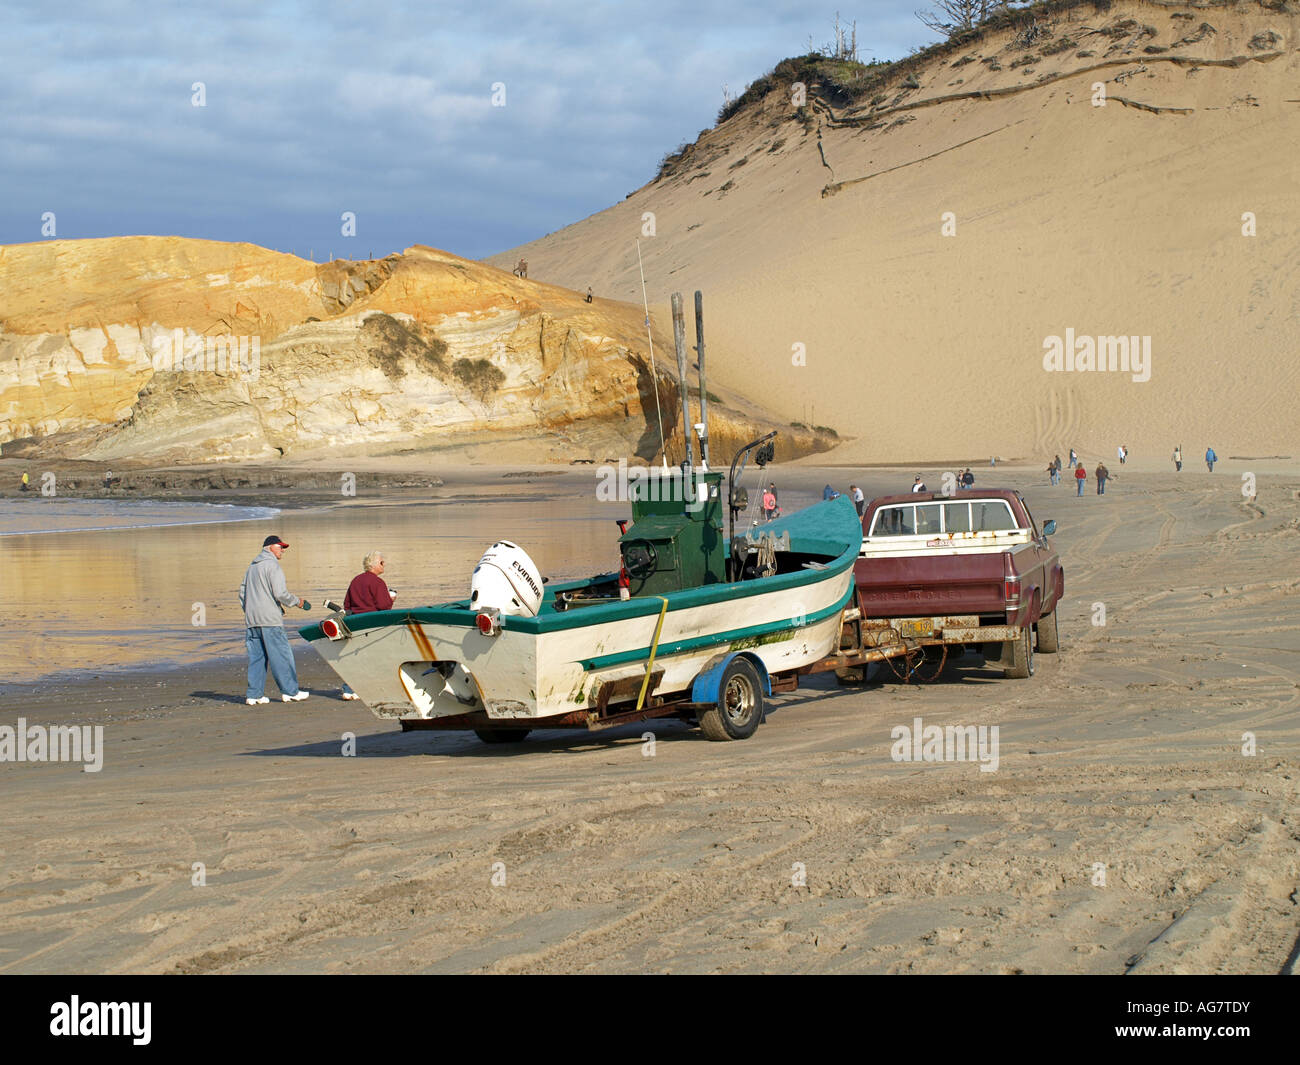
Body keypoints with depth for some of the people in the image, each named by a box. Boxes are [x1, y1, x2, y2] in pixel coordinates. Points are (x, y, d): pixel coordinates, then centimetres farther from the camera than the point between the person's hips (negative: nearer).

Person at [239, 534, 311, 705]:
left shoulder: (252, 566, 19)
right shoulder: (272, 565, -8)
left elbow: (242, 593, 21)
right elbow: (280, 593, -15)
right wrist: (297, 601, -1)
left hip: (251, 620, 8)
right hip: (270, 620, -8)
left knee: (256, 658, 8)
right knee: (281, 656, -2)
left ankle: (254, 694, 5)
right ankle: (290, 691, 0)